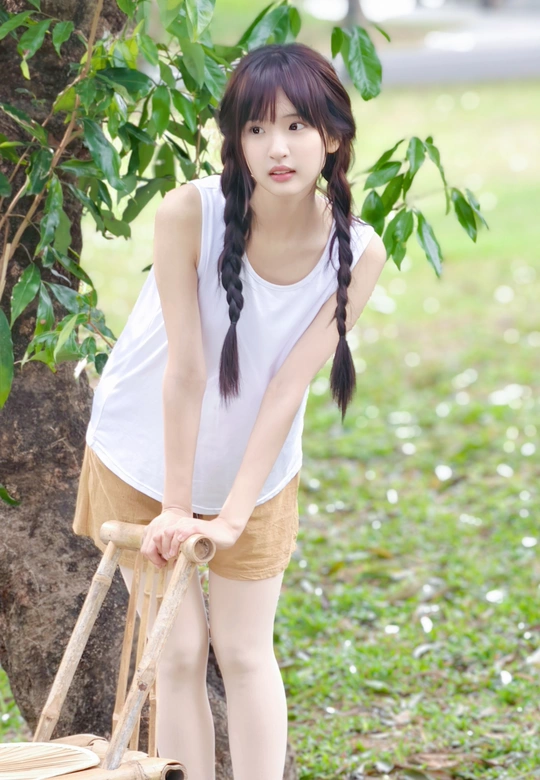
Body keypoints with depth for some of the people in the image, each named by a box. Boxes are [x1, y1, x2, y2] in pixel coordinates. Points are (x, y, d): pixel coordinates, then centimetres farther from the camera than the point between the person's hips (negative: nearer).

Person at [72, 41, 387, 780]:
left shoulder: (358, 253, -20)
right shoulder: (190, 212, -27)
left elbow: (288, 388, -22)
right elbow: (185, 369, -25)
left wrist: (233, 514, -23)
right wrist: (176, 504, -20)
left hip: (256, 471, 1)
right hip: (143, 460, -1)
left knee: (245, 653, 7)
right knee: (177, 655, 5)